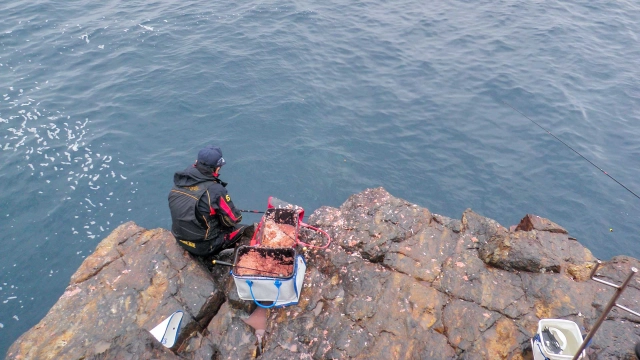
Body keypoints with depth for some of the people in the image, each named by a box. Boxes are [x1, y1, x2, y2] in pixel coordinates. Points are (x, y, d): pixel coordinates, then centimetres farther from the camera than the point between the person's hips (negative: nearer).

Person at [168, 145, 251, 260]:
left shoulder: (179, 182, -9)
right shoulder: (215, 190, -28)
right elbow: (234, 219, -17)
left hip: (181, 239, 7)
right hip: (204, 245, -7)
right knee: (245, 230, 11)